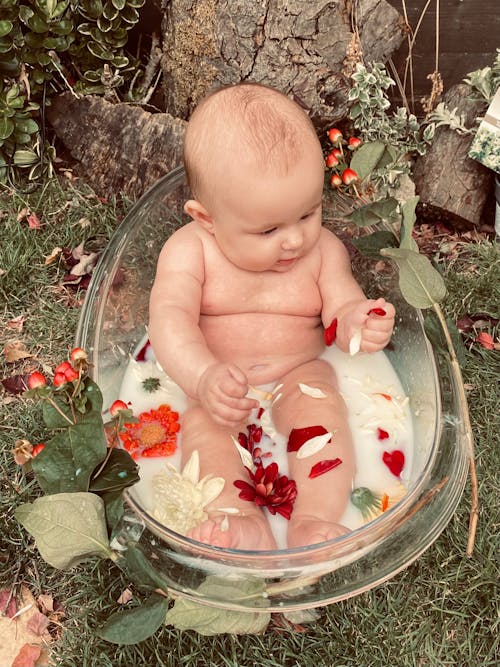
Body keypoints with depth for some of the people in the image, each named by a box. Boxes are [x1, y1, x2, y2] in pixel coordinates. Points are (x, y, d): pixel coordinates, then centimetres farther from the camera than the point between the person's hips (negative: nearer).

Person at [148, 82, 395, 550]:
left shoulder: (323, 251, -2)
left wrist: (356, 321, -32)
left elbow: (341, 308, -4)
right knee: (202, 420, -29)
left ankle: (315, 521, -34)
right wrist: (205, 377, -44)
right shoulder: (189, 250, -11)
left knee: (321, 405, -28)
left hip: (299, 375, 1)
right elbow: (170, 316, -24)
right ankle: (241, 522, -39)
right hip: (214, 382, -1)